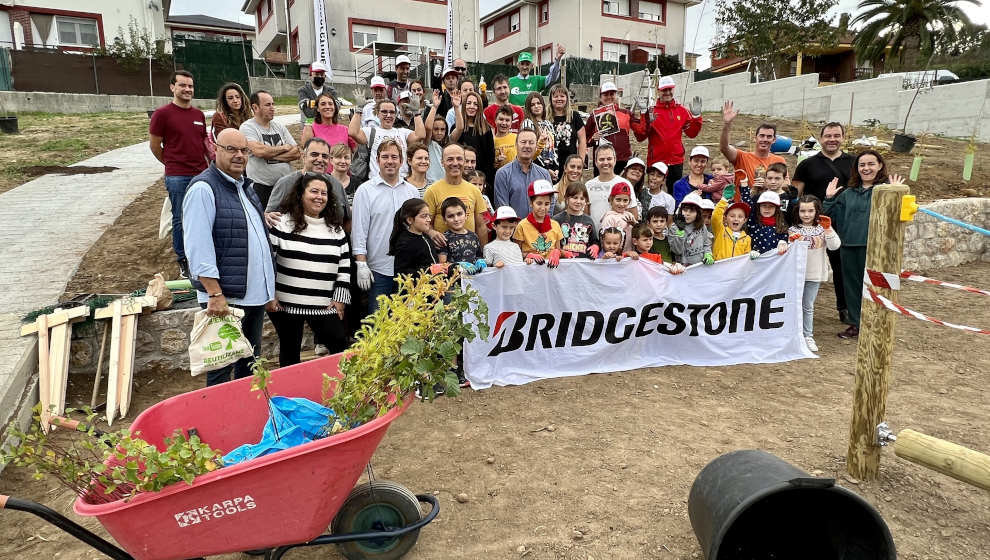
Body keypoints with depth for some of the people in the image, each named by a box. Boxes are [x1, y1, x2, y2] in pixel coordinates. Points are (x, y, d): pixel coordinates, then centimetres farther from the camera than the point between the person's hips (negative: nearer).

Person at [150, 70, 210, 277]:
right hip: (177, 177, -5)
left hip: (202, 174, 5)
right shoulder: (162, 114, -5)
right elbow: (154, 145, 0)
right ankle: (183, 260, 15)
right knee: (181, 219, 3)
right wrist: (172, 164, 8)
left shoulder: (199, 114, 11)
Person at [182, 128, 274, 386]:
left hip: (255, 293, 9)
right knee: (222, 367, 3)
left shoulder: (246, 186, 14)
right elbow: (198, 248, -21)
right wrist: (215, 294, -25)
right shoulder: (203, 188, -13)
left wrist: (268, 287, 21)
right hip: (225, 297, -8)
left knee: (250, 363, 21)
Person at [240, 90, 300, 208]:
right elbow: (259, 151, -20)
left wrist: (270, 155, -10)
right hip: (261, 186, -5)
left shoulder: (279, 126, 13)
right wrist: (285, 147, -6)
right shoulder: (247, 127, -3)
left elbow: (296, 153, 4)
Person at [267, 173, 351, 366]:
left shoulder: (336, 228, 10)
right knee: (290, 353, 10)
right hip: (286, 305, -3)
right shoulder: (283, 223, -3)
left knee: (341, 347, 0)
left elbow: (345, 265, 11)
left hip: (325, 306, 3)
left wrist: (340, 299, 5)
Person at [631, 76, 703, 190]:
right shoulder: (650, 111, -4)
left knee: (675, 193, 12)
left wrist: (696, 116, -5)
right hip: (656, 160, -3)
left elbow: (692, 133, 7)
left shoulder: (682, 110, 7)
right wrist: (648, 122, -25)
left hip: (676, 160, 3)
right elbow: (640, 137, -9)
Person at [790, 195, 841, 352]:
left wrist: (827, 229, -18)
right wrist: (792, 242, -25)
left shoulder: (822, 228, 1)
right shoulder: (793, 229, -2)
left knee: (808, 306, 10)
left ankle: (808, 336, 19)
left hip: (814, 274, 1)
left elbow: (835, 246, -10)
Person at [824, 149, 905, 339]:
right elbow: (831, 217, 14)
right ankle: (856, 324, 23)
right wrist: (829, 198, 4)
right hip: (849, 245, 5)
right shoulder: (848, 193, 14)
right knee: (851, 284, 11)